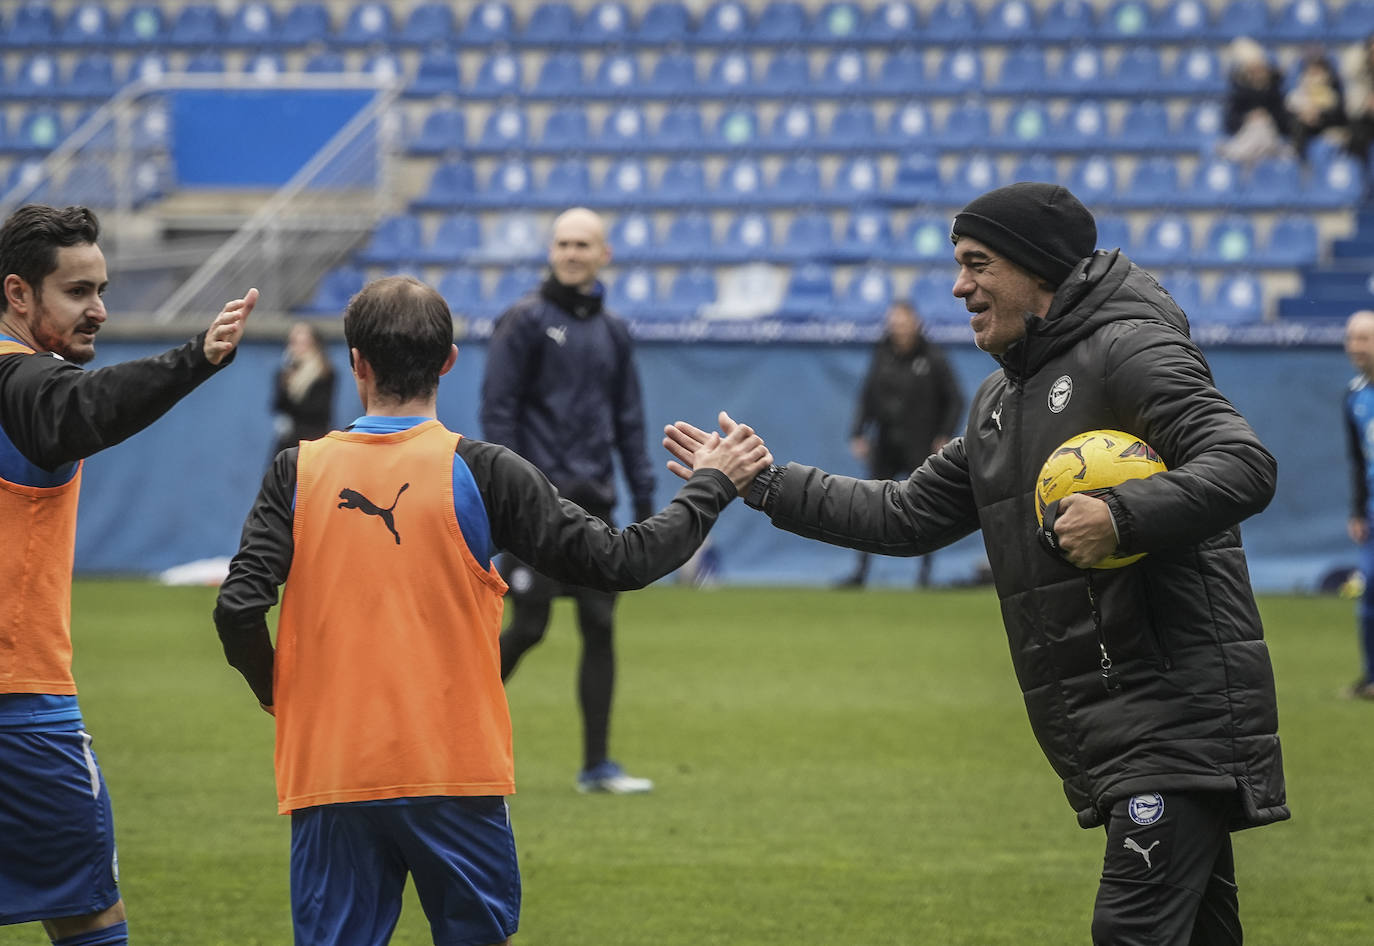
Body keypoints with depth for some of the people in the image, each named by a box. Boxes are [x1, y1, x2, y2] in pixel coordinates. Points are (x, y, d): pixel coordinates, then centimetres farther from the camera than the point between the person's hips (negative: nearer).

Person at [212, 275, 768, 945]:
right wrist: (712, 484, 11)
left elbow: (239, 609, -7)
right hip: (454, 773, -1)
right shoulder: (480, 473, -4)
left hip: (327, 774, 1)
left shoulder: (299, 472, 1)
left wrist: (278, 695, 12)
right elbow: (619, 561, -3)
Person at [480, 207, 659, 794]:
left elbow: (629, 420, 18)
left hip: (593, 503, 5)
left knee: (600, 629, 1)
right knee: (528, 626, -6)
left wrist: (644, 497, 11)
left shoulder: (611, 331, 14)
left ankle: (596, 765, 4)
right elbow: (497, 409, -7)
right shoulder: (526, 321, -3)